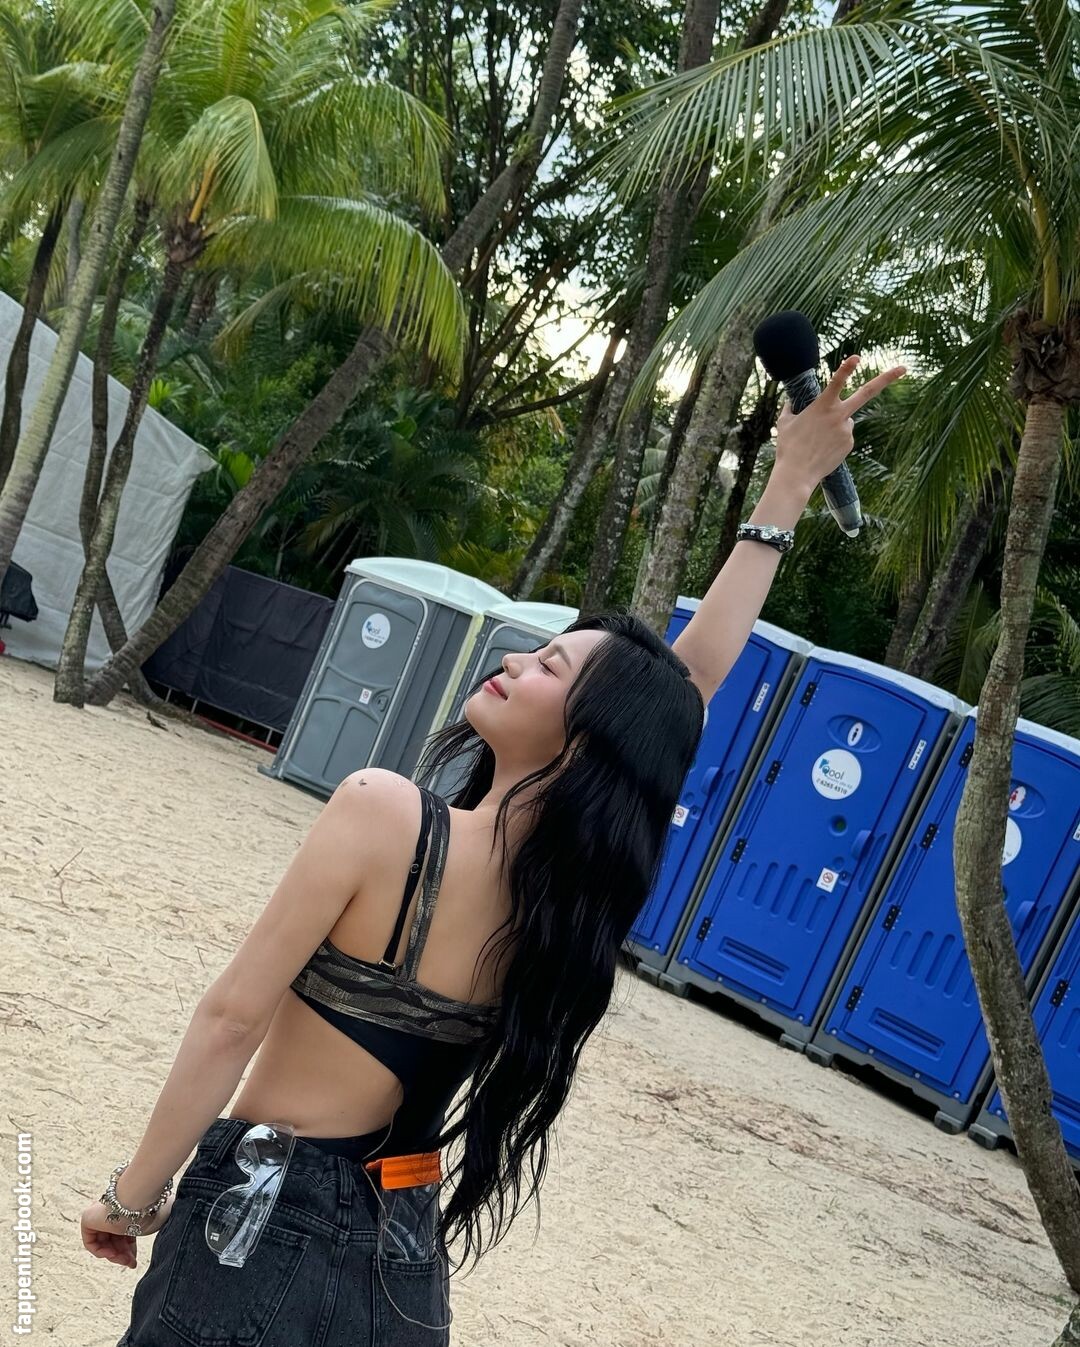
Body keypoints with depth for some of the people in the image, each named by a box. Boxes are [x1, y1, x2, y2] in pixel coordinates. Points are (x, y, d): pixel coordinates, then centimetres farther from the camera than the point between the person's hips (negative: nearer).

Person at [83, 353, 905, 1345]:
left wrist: (136, 1195, -6)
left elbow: (234, 1017, -18)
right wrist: (788, 491, 8)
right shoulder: (579, 888, -6)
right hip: (403, 1258, 6)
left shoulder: (385, 812, -21)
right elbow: (693, 677, 4)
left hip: (260, 1221, -5)